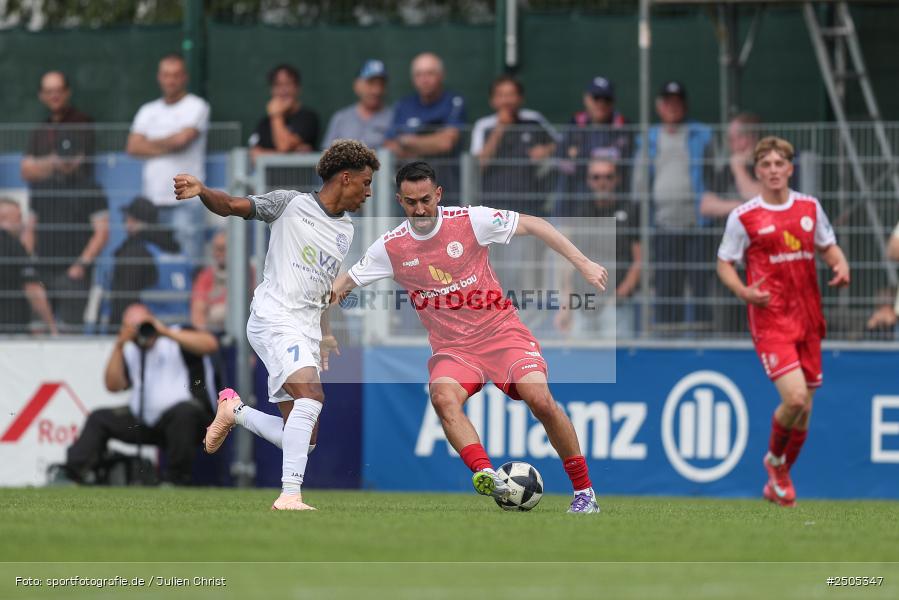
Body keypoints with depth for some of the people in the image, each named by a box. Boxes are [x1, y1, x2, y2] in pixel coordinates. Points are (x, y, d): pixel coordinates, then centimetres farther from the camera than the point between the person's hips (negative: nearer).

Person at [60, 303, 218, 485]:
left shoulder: (178, 337, 0)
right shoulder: (130, 351, 14)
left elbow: (210, 344, -19)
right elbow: (113, 385, 3)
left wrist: (166, 332, -19)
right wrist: (119, 346, -4)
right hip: (143, 421, 6)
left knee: (184, 412, -39)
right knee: (98, 418, 3)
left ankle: (176, 479, -30)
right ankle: (73, 471, -6)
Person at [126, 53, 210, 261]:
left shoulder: (196, 107, 2)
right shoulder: (148, 111, 18)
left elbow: (182, 139, -12)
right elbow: (133, 147, 6)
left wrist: (150, 143, 5)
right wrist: (167, 147, -5)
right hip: (153, 198, 5)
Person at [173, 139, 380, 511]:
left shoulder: (345, 231, 20)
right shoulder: (291, 204, 0)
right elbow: (231, 206, -3)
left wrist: (325, 335, 20)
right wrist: (202, 192, -23)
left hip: (307, 331, 7)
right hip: (274, 317, -7)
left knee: (298, 438, 1)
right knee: (311, 395, -30)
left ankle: (234, 411, 28)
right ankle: (290, 494, -34)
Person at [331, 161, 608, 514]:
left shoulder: (470, 220, -7)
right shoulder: (391, 247, -1)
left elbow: (531, 225, -2)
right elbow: (346, 282, 10)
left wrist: (582, 263, -6)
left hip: (502, 334, -1)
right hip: (452, 348, 1)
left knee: (540, 399, -22)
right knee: (443, 397, -32)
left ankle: (584, 491, -8)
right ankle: (485, 474, -47)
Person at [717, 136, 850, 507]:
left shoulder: (810, 208, 8)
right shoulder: (743, 217, -4)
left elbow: (828, 246, 21)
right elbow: (724, 263, 2)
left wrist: (841, 265, -1)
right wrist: (743, 291, -17)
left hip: (808, 320, 5)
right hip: (770, 320, -5)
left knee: (803, 409, 8)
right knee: (794, 399, -21)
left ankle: (778, 482, 29)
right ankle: (774, 460, 9)